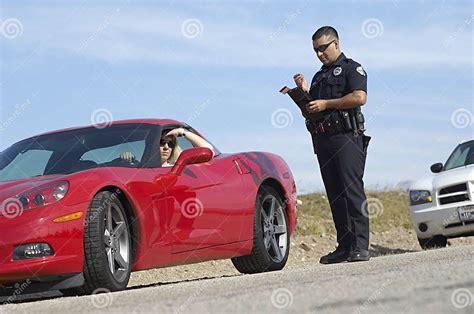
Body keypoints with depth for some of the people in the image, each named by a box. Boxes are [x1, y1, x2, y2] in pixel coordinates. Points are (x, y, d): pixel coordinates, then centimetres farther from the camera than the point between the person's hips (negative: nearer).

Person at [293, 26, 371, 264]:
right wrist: (304, 91, 7)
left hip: (346, 137, -8)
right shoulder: (319, 76, 25)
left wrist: (325, 104, -13)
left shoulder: (351, 68, 2)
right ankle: (344, 247, 4)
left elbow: (360, 97, -15)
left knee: (352, 190, -13)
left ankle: (360, 246, -17)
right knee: (335, 195, 4)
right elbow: (309, 109, 25)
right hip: (322, 140, 8)